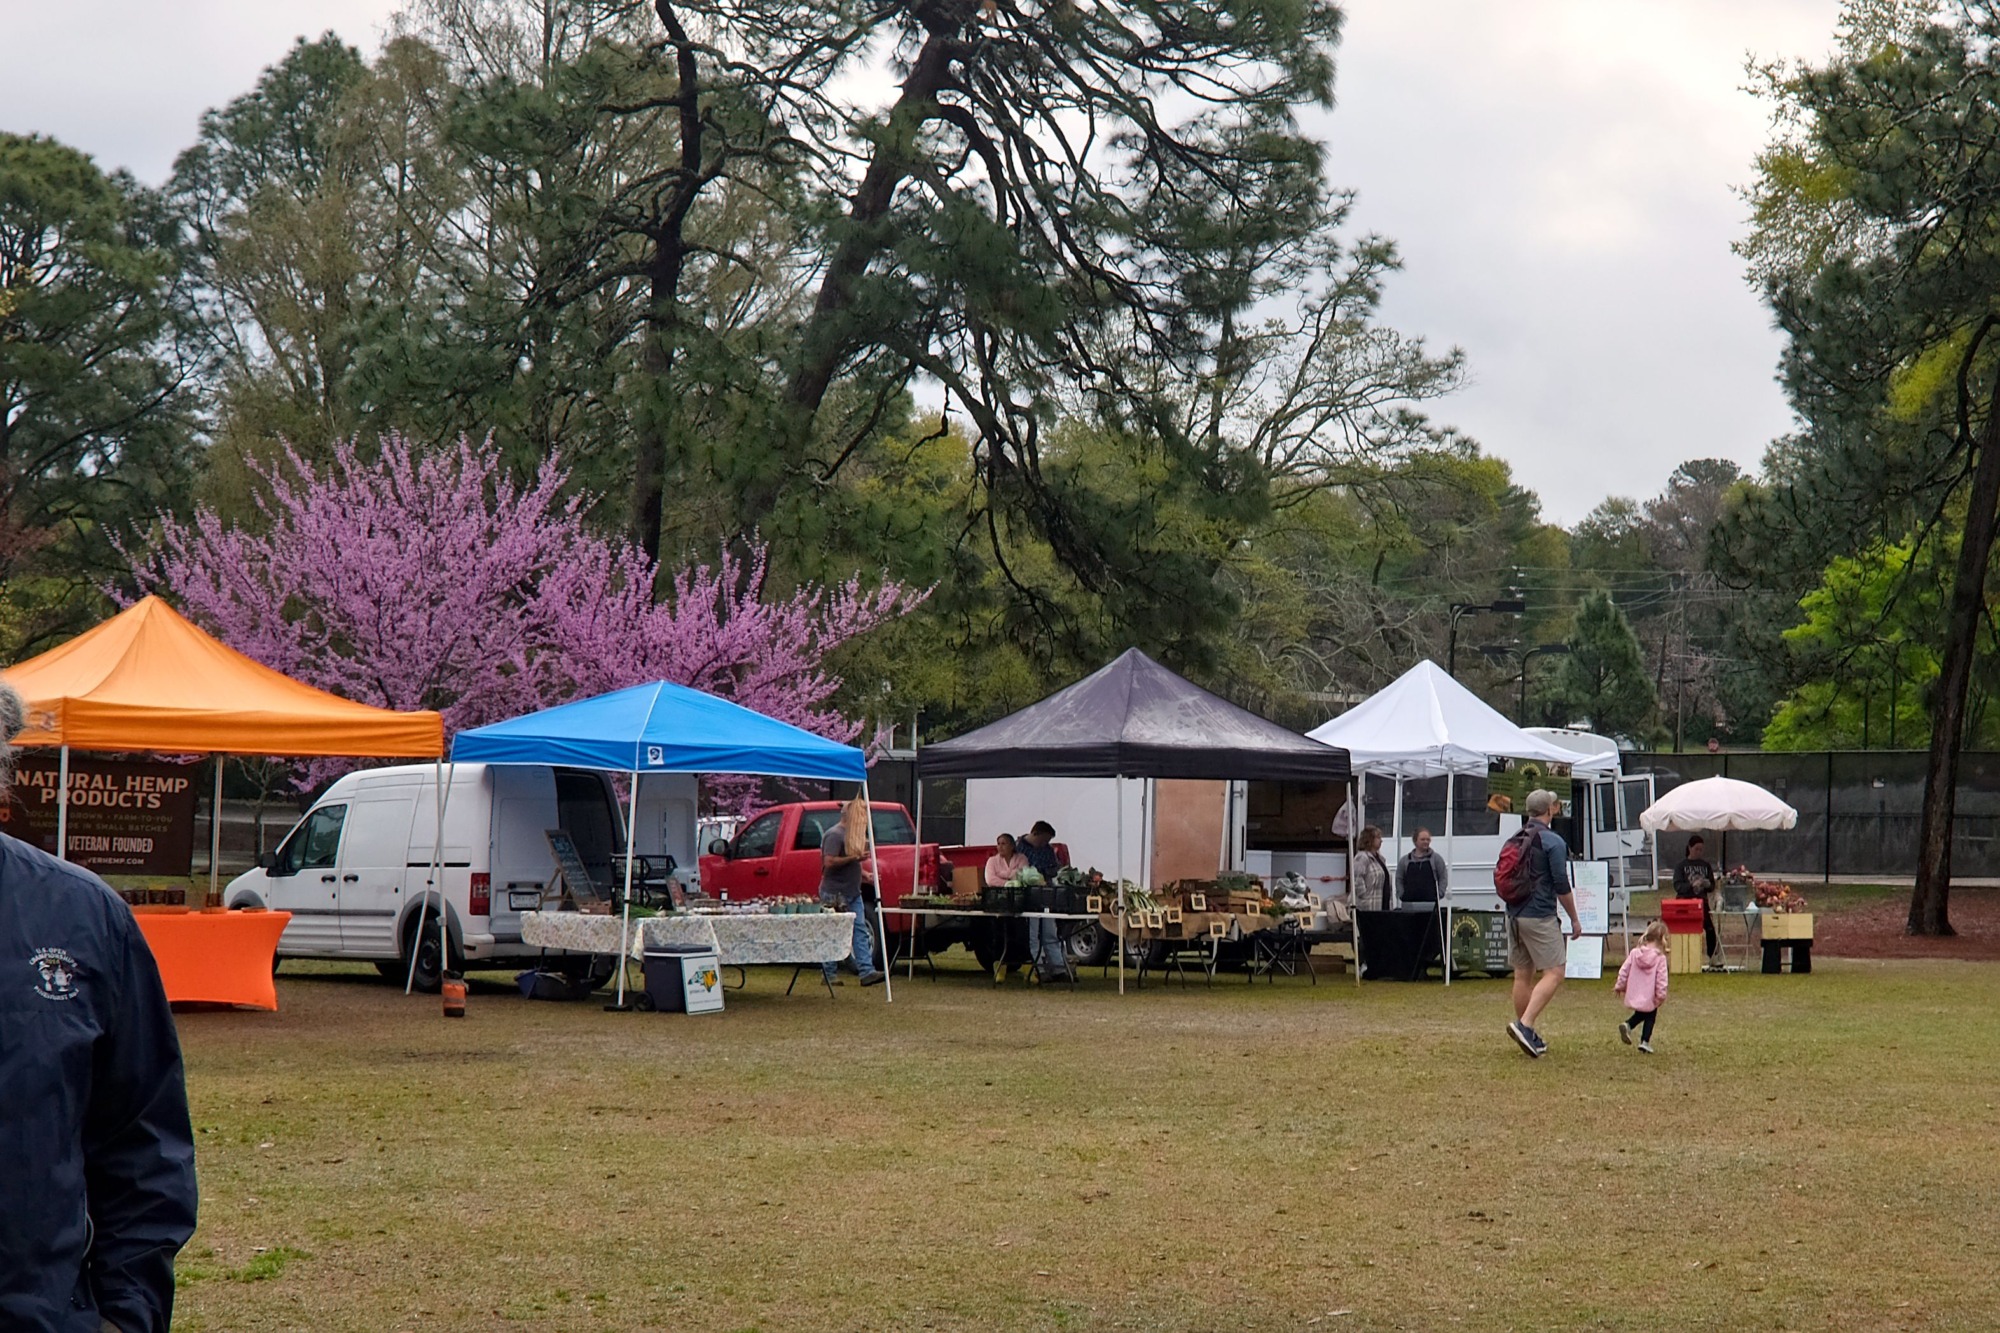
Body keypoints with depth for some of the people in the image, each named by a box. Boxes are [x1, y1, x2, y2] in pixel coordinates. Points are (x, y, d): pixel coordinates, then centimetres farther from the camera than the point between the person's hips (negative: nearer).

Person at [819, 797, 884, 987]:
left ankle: (867, 971, -7)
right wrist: (854, 858, -23)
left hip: (853, 893, 9)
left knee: (860, 930, -1)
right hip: (835, 893, -9)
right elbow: (829, 862, -23)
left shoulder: (852, 834, 20)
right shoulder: (834, 835, -13)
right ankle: (828, 975, 4)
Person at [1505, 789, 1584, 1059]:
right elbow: (1562, 886, -11)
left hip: (1514, 915, 7)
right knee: (1554, 973, -5)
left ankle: (1528, 1036, 15)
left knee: (1523, 975, 11)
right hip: (1540, 916, -7)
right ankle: (1525, 1024, -20)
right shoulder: (1553, 841, -9)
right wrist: (1574, 919, -1)